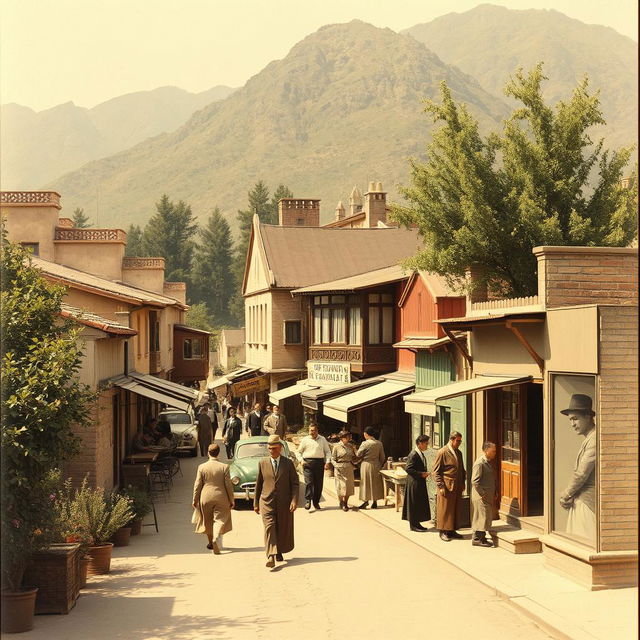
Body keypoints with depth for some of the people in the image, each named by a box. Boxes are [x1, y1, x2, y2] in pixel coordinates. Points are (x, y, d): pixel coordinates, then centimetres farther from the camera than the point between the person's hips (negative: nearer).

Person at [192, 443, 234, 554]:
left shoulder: (201, 467, -6)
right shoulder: (224, 467, -8)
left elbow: (197, 485, -2)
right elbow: (228, 485, -5)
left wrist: (195, 500, 8)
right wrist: (231, 500, 4)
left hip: (206, 497, 2)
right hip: (221, 497, -1)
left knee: (208, 521, 17)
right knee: (219, 520, 3)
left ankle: (211, 542, 29)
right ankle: (216, 538, -22)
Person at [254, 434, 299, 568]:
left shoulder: (288, 463, 1)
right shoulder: (262, 463, 4)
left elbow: (295, 483, 0)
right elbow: (258, 484, 10)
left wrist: (294, 500, -12)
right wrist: (256, 503, 11)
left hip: (284, 503, 1)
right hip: (267, 502, -1)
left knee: (282, 529, 9)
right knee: (269, 527, -14)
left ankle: (279, 552, 29)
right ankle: (271, 556, -22)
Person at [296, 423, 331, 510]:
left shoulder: (323, 439, 12)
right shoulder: (305, 440, 9)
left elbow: (328, 451, 14)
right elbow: (298, 452, 14)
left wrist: (327, 462, 0)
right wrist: (301, 460, -3)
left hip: (319, 462, 2)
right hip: (308, 463, -2)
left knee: (319, 483, 3)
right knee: (308, 482, -13)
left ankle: (316, 502, 13)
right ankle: (307, 501, -15)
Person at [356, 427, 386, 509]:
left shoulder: (365, 444, -14)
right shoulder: (379, 443, -1)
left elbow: (358, 455, -6)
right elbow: (382, 457, 5)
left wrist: (356, 462, 14)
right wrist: (380, 465, 18)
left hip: (366, 464, -4)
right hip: (376, 465, 4)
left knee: (366, 483, 5)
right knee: (375, 483, 11)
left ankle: (366, 500, 0)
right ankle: (374, 501, 13)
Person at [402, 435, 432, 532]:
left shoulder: (421, 454, 11)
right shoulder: (413, 455, -18)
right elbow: (408, 469, -22)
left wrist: (424, 473, 3)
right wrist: (421, 474, -20)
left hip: (420, 483, 10)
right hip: (414, 483, -10)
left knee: (420, 504, 13)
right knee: (414, 504, -2)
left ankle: (416, 523, 20)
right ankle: (413, 525, 6)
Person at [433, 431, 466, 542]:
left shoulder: (458, 453, 14)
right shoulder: (442, 452, -9)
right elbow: (436, 471, -10)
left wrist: (462, 484, 14)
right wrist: (441, 487, -15)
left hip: (457, 487, 7)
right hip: (447, 486, -7)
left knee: (456, 509, 9)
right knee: (445, 510, -2)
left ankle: (452, 531, 18)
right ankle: (443, 532, 6)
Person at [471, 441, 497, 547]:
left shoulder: (488, 462, 13)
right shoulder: (479, 463, -17)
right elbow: (475, 481, -21)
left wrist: (494, 494, 15)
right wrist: (483, 494, -19)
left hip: (488, 496, 9)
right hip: (481, 496, -9)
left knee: (487, 517, 13)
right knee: (482, 516, -5)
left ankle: (481, 537, 21)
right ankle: (477, 539, 2)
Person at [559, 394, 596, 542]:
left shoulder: (595, 439, -16)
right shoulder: (587, 439, 17)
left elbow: (582, 473, -18)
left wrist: (566, 496, -6)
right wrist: (568, 496, 5)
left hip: (589, 502, -10)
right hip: (579, 502, 10)